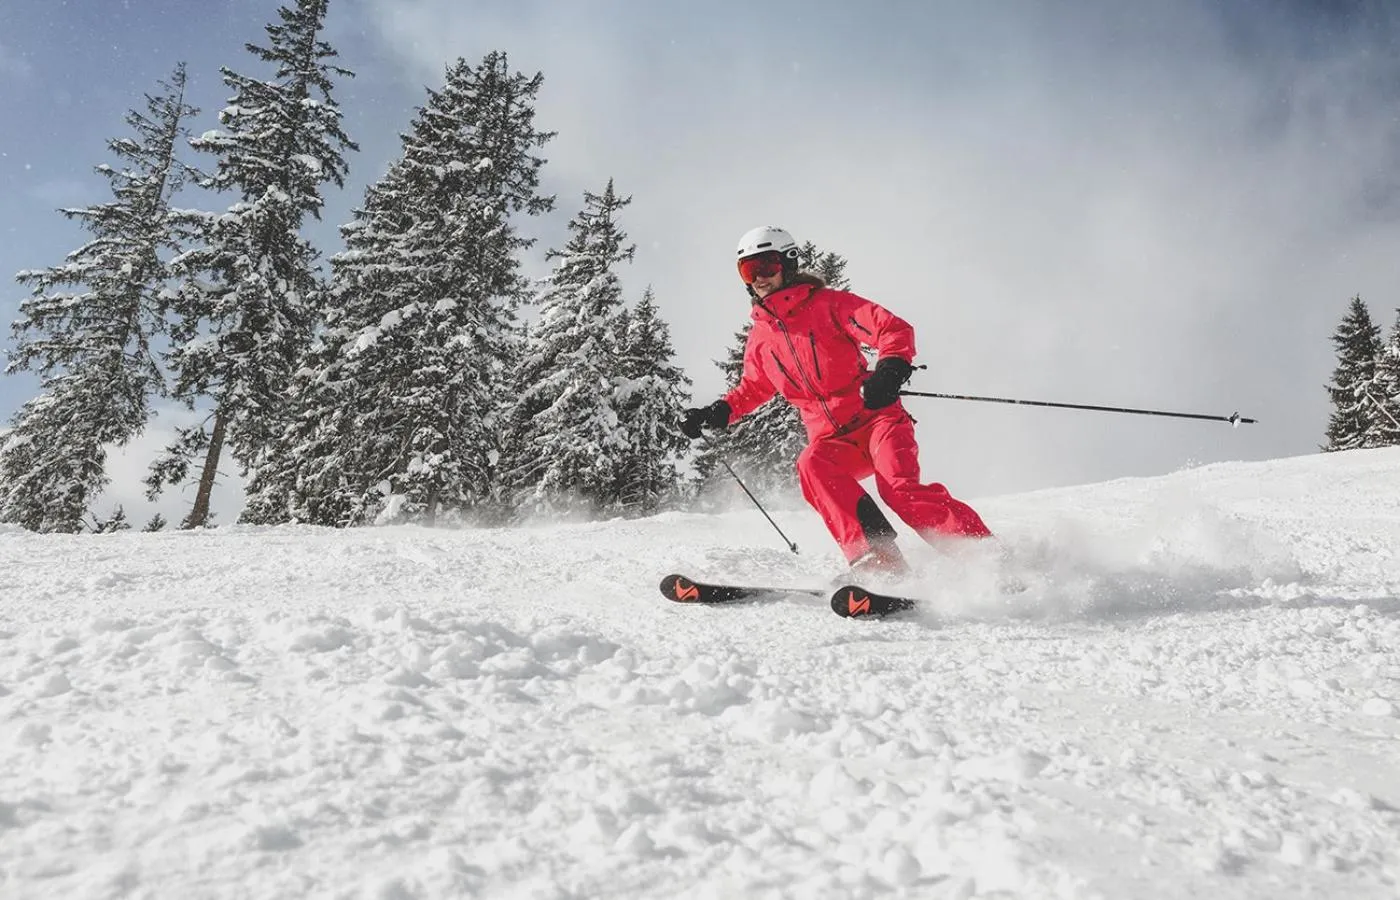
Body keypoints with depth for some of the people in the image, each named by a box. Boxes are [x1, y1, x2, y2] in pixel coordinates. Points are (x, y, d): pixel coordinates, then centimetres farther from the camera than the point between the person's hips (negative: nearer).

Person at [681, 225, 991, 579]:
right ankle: (873, 559, -38)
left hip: (877, 417, -4)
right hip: (831, 439, 4)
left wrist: (891, 367, -31)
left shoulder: (828, 304, -2)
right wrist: (717, 413, 13)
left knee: (900, 488, -28)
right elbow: (753, 389, 31)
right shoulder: (760, 337, 14)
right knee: (811, 465, -30)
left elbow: (895, 329, -10)